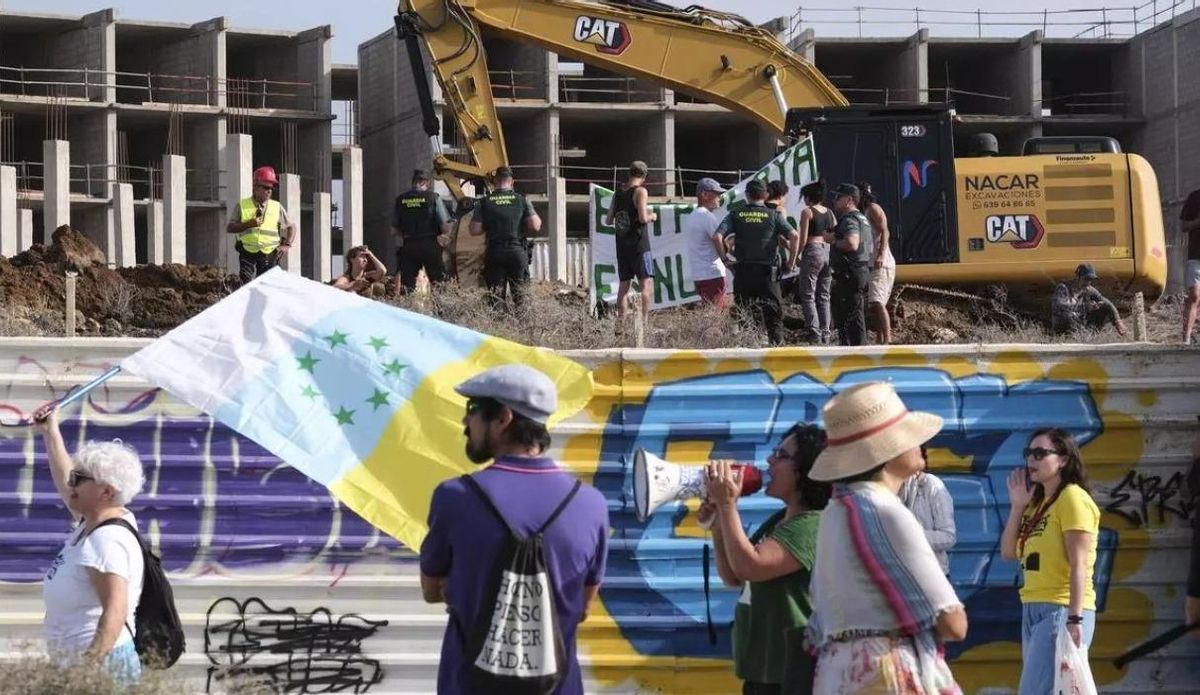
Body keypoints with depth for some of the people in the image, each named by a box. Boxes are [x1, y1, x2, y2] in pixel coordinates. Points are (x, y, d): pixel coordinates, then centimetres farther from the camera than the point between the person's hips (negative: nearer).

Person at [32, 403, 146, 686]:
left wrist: (91, 665, -36)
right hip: (78, 663, 10)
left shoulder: (108, 541, -19)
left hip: (102, 663, -10)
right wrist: (50, 431, 37)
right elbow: (65, 480, 29)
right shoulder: (90, 524, 11)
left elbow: (116, 610, -28)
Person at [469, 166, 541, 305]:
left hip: (494, 252, 0)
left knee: (496, 293, 4)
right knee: (520, 291, 6)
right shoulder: (521, 200, -1)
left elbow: (474, 230, -2)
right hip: (517, 252, 0)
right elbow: (535, 226, -6)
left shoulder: (484, 202, 0)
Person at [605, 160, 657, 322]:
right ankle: (644, 319, -16)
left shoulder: (617, 194, 9)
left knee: (623, 285, 11)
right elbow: (643, 218, -18)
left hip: (622, 246, 6)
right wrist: (652, 216, 1)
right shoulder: (640, 191, -9)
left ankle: (621, 319, 10)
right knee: (645, 284, -6)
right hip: (639, 246, -6)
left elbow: (608, 221, 11)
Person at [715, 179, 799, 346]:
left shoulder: (735, 215, 3)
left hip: (743, 271, 1)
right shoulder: (773, 216, 1)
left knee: (745, 313, 7)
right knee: (774, 313, 8)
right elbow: (794, 236, -10)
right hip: (767, 271, -1)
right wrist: (791, 261, 0)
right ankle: (775, 343, 3)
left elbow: (718, 236, -9)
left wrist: (724, 258, 2)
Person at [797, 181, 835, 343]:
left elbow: (803, 238, -10)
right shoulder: (829, 213, 12)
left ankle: (815, 333, -12)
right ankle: (825, 333, 9)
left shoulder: (807, 212, -6)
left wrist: (796, 255, -1)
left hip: (812, 251, -6)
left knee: (808, 296, -3)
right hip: (828, 252, 6)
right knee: (824, 296, 11)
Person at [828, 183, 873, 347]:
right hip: (864, 271, 10)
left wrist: (834, 241, -14)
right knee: (858, 319, 15)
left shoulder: (849, 220, -13)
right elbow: (870, 248, 27)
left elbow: (852, 244, -30)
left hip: (850, 276, -10)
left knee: (849, 319, -10)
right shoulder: (863, 219, 21)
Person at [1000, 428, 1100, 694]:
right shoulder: (1037, 502, 17)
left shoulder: (1072, 498, -8)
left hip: (1061, 611, -9)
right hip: (1033, 611, 9)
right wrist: (1017, 506, 5)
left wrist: (1075, 619, -21)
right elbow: (1008, 552, 14)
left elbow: (1079, 565, -15)